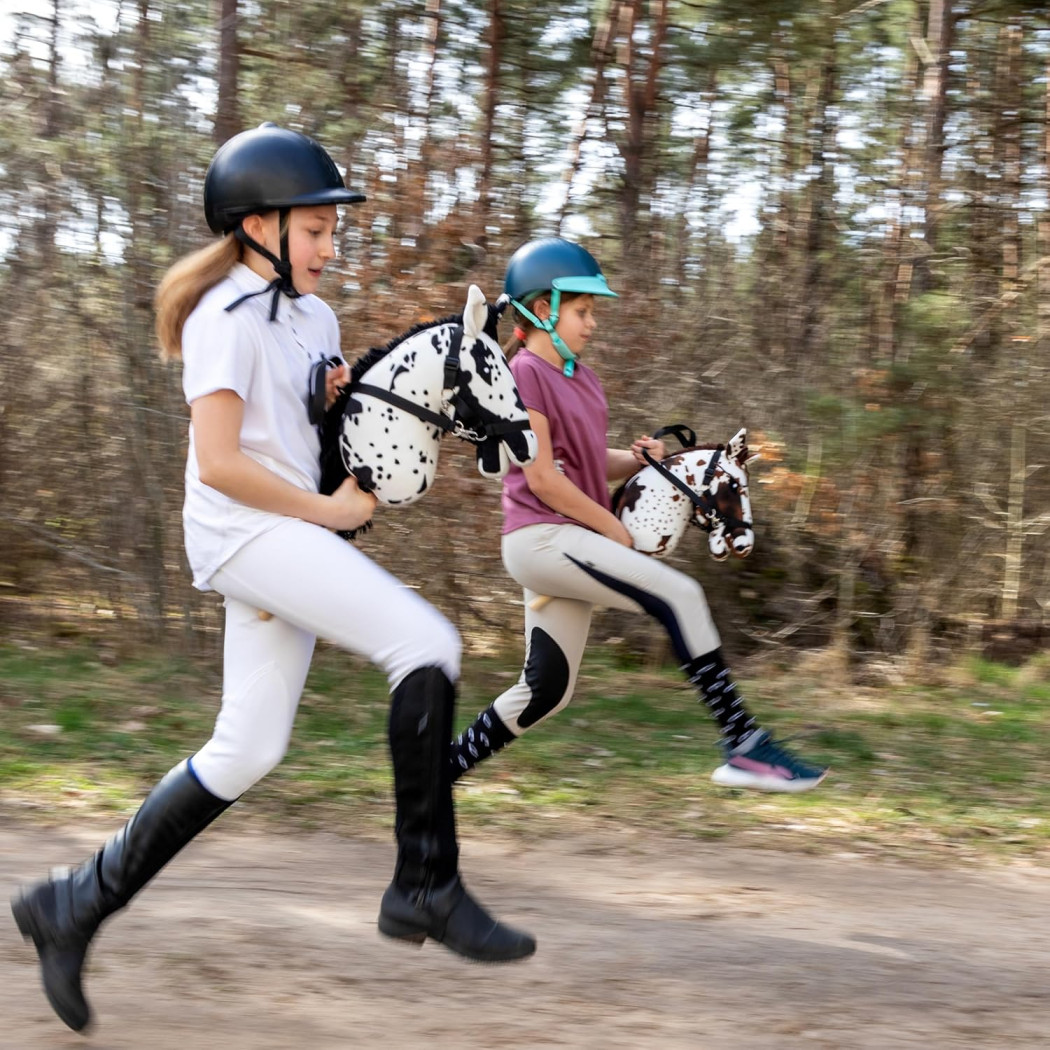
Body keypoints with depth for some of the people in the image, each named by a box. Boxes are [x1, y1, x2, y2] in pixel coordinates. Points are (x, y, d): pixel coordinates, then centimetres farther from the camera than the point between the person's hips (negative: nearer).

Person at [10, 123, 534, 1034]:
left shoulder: (315, 318, 16)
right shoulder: (227, 319, -10)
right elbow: (219, 462, -18)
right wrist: (329, 510, -13)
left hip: (292, 536, 9)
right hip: (245, 531, -9)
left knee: (246, 753, 9)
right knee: (428, 645, -20)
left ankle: (78, 904, 18)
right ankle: (426, 887, -14)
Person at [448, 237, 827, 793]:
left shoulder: (580, 376, 18)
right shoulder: (524, 374, -9)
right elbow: (542, 478, -15)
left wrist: (637, 459, 3)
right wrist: (615, 530, -9)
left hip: (574, 542, 10)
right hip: (540, 538, -10)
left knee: (545, 693, 11)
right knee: (680, 595, -20)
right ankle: (745, 747, -21)